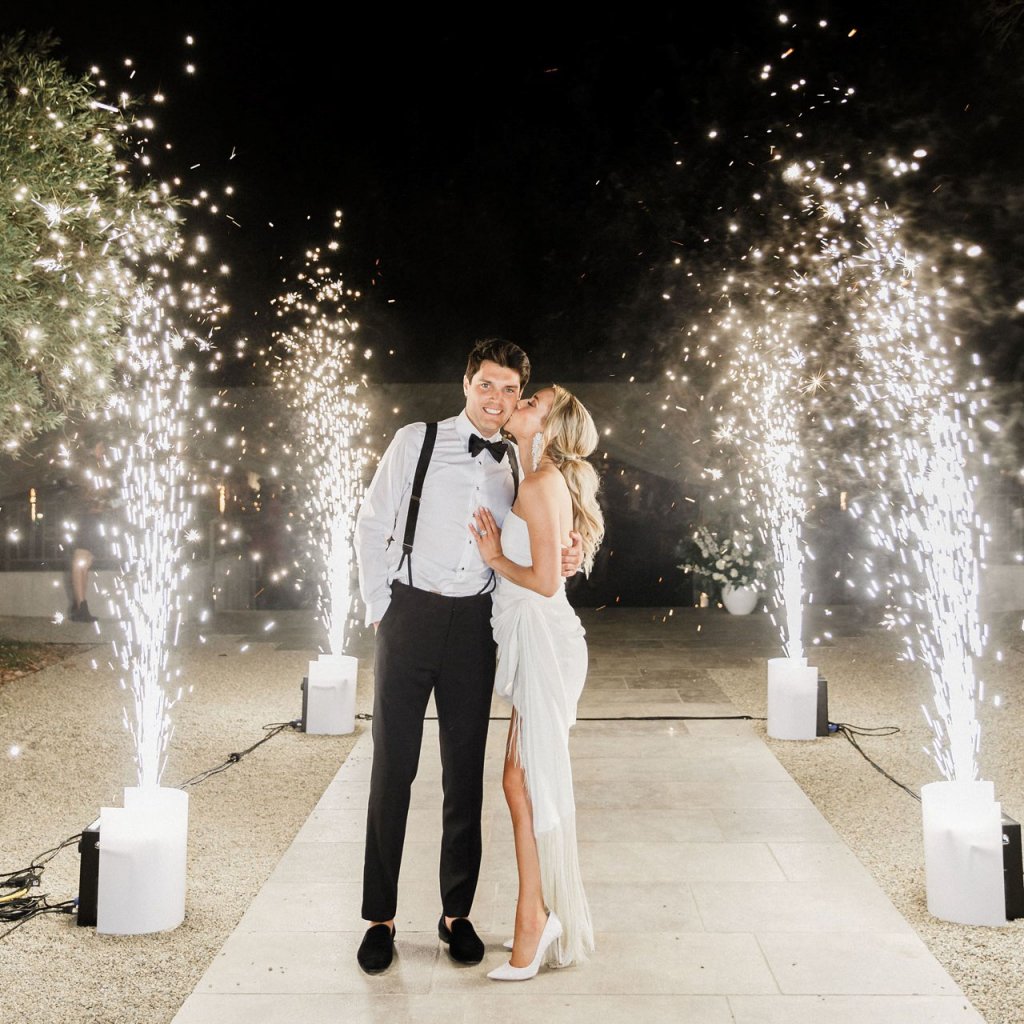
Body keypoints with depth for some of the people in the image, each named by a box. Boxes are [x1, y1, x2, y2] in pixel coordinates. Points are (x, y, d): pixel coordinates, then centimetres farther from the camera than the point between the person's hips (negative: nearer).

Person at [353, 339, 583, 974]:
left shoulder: (517, 465, 10)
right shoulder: (416, 443, 1)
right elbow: (372, 526, 2)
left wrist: (566, 560, -5)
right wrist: (380, 609, -3)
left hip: (475, 623, 3)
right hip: (410, 613, -2)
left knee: (466, 770, 9)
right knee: (393, 767, 3)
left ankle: (457, 912, 23)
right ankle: (381, 918, 15)